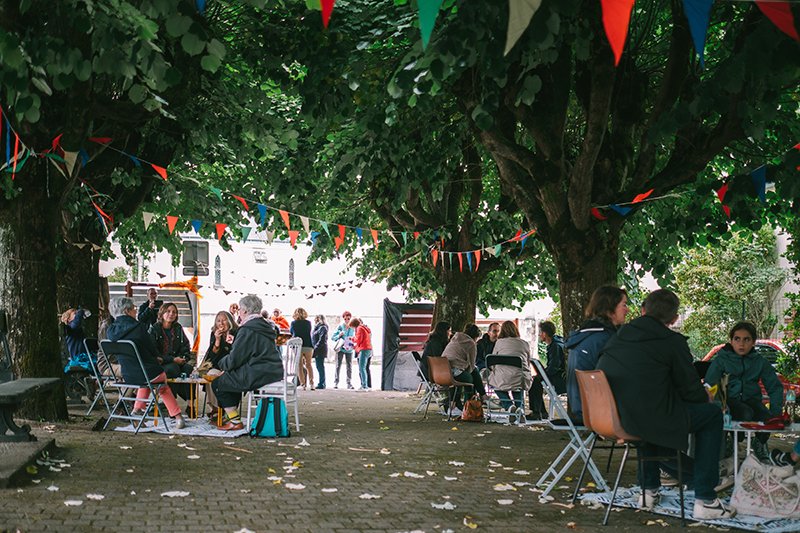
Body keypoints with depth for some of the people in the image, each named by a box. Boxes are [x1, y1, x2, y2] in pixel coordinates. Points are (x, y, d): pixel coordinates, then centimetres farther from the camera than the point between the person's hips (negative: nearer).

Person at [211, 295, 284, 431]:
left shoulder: (247, 330, -16)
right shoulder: (266, 326, 15)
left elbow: (234, 359, -14)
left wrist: (222, 363, 7)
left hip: (258, 376, -10)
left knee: (217, 384, 4)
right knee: (230, 378, 29)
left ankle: (235, 421, 5)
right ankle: (231, 416, 32)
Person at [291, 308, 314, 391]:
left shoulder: (293, 323, 0)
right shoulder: (308, 323, 2)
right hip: (308, 346, 1)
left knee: (300, 366, 6)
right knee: (308, 365, 13)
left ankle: (303, 384, -1)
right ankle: (311, 383, 5)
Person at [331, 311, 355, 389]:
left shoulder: (352, 328, 7)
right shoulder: (340, 327, -1)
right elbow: (332, 337, -1)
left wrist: (353, 339, -4)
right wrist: (339, 335, -18)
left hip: (349, 349, 3)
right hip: (340, 348, -3)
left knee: (349, 367, 4)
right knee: (338, 366, -3)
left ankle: (349, 383, 8)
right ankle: (336, 383, -1)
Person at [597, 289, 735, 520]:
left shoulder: (619, 336, 12)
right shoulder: (673, 341, -5)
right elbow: (691, 391, -2)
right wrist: (706, 397, 24)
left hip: (611, 418, 7)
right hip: (647, 420, -7)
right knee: (712, 414, 13)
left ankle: (649, 490, 40)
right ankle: (704, 500, 10)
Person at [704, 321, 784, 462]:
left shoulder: (760, 362, 10)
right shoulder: (721, 360, 0)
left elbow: (775, 387, 10)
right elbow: (709, 385, -9)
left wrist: (776, 410, -9)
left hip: (751, 399, 3)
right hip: (730, 400, -3)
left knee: (767, 417, -29)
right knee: (746, 413, -35)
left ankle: (760, 442, 6)